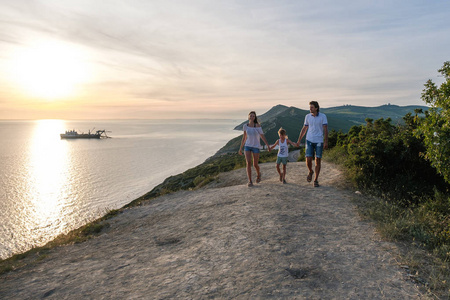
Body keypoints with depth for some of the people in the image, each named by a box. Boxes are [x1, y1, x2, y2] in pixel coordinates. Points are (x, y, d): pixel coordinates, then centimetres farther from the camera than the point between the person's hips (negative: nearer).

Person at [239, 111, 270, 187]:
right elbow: (244, 137, 11)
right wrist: (241, 148, 12)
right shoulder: (245, 126, 3)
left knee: (255, 164, 4)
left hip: (256, 147, -2)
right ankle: (250, 181, -7)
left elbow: (262, 136, -6)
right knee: (248, 163, -14)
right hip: (247, 146, 2)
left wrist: (267, 145, -12)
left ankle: (258, 174, 38)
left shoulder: (257, 125, -7)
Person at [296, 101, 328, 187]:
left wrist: (326, 142, -18)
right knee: (308, 160, -9)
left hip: (319, 141, -2)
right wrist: (299, 140, 10)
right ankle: (310, 172, 24)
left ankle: (316, 180, 11)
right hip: (309, 141, 2)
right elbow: (304, 129, 11)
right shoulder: (307, 116, 2)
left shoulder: (323, 116, -6)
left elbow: (325, 129, -9)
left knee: (318, 161, 0)